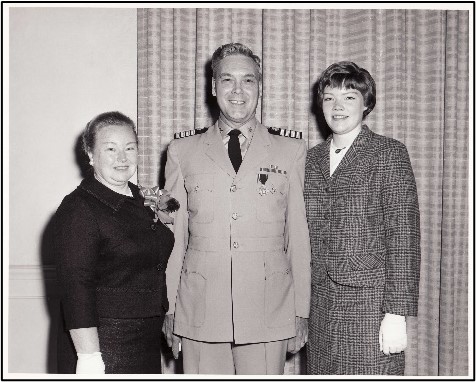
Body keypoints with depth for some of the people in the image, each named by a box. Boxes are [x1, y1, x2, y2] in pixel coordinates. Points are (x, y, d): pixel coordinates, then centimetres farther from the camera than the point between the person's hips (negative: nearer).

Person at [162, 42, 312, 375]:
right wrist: (169, 310, 6)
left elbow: (300, 236, 5)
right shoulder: (183, 152, 7)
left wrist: (302, 312, 4)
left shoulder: (291, 151, 5)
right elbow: (174, 236, 7)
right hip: (199, 314, 1)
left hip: (268, 318, 0)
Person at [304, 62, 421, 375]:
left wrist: (397, 313, -14)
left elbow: (404, 235, -9)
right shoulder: (313, 158, 11)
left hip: (371, 302, -4)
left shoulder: (389, 153, -4)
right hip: (322, 304, 5)